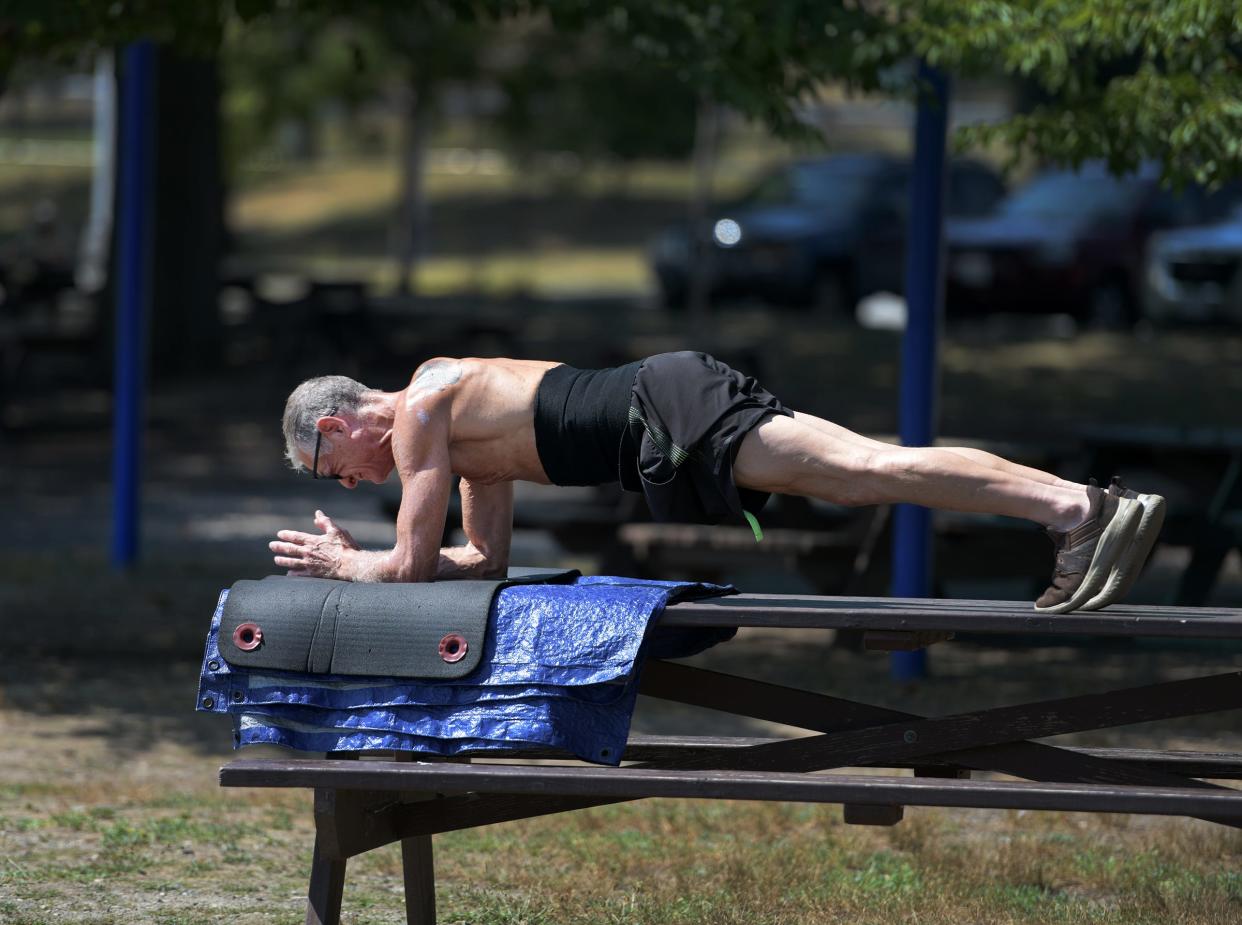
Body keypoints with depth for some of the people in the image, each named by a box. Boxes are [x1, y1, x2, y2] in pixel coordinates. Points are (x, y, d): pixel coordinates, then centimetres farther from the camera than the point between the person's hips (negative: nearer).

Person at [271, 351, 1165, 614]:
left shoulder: (418, 415, 3)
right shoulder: (458, 424, 31)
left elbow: (413, 564, 0)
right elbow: (486, 558, 36)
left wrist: (346, 564, 19)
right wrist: (358, 556, 35)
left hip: (671, 415, -9)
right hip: (667, 412, 9)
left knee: (869, 470, -24)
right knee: (875, 471, -3)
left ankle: (1078, 508, -39)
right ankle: (1086, 509, -15)